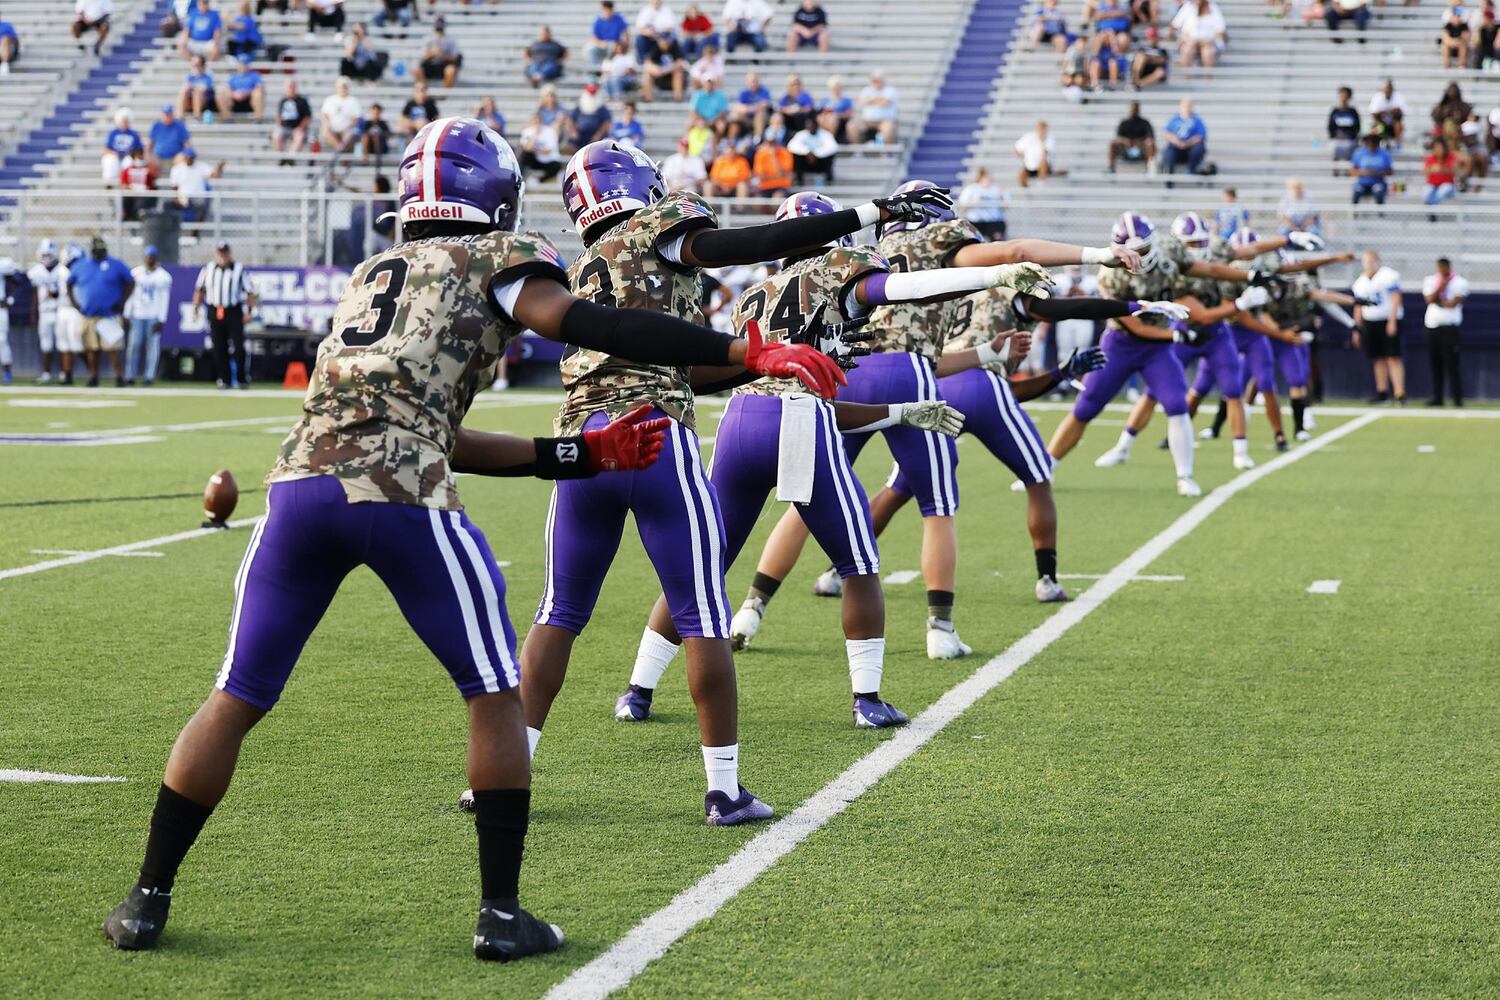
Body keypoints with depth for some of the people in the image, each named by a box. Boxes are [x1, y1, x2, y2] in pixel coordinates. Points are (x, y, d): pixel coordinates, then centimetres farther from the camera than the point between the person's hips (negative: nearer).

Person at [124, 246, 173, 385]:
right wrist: (127, 315, 4)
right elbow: (130, 294, 9)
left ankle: (149, 376, 0)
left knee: (152, 345, -4)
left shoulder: (163, 276, 0)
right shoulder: (136, 272, 7)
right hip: (137, 315, 2)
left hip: (154, 316, -2)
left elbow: (164, 299, -1)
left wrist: (161, 320, -7)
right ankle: (130, 376, 1)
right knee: (134, 344, -4)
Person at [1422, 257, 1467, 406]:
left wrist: (1437, 300, -2)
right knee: (1435, 364, 6)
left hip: (1449, 327, -4)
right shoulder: (1429, 280, 12)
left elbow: (1453, 303, -11)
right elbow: (1429, 299, -4)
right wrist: (1441, 286, -11)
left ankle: (1458, 398, -7)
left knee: (1452, 364, -8)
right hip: (1432, 326, 4)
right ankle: (1437, 397, 11)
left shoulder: (1459, 282, 1)